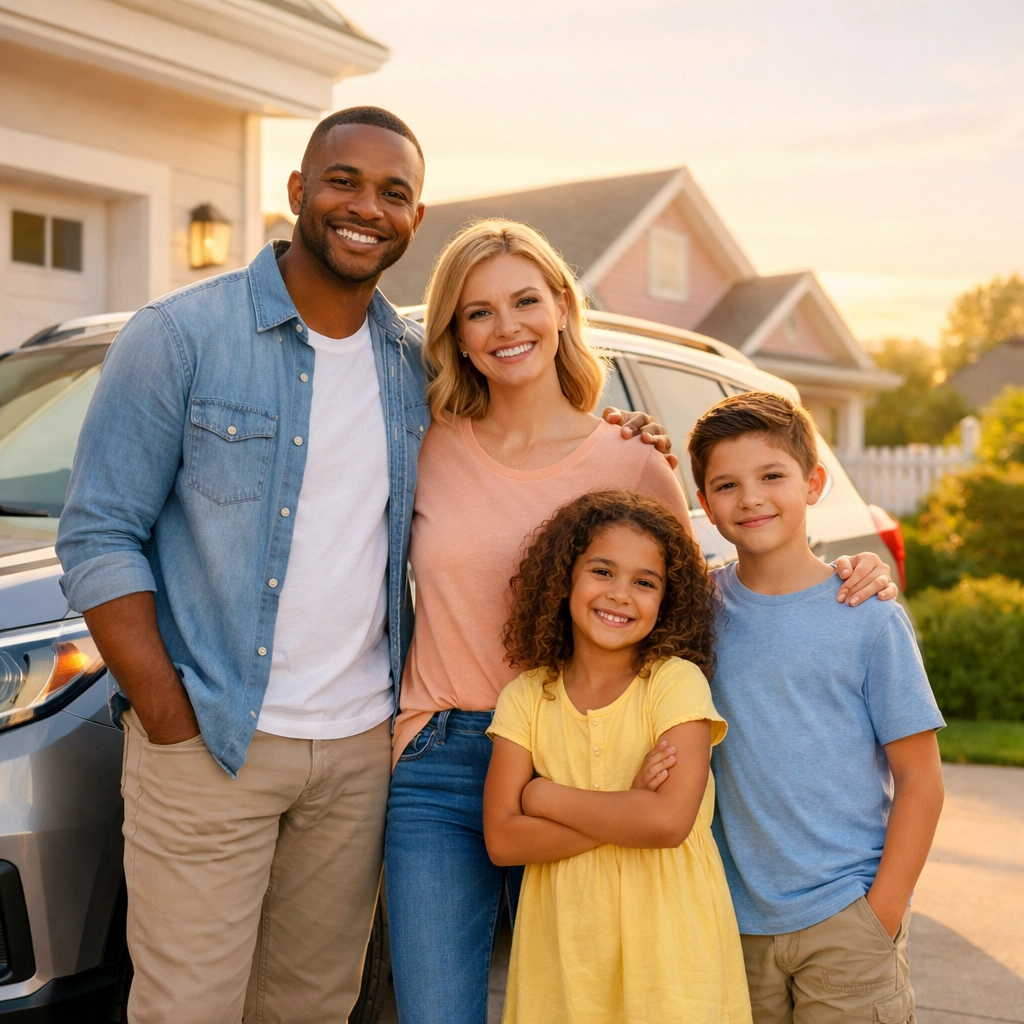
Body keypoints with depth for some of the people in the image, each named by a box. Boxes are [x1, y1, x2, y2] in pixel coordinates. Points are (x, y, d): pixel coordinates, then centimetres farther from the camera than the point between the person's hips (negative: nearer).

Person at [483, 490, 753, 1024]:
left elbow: (670, 819, -21)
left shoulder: (677, 682, -9)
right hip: (560, 948, 2)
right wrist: (629, 816, -18)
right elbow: (502, 839, -9)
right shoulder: (526, 696, -1)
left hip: (670, 947, -2)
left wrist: (545, 796, -12)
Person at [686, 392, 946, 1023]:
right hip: (737, 923, 3)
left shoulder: (870, 620, -7)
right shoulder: (700, 604, 1)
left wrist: (881, 914, -9)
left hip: (846, 923, -3)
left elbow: (920, 780, -4)